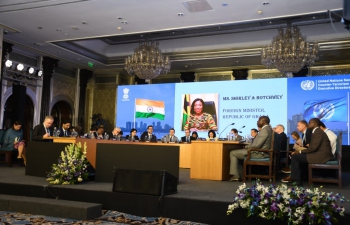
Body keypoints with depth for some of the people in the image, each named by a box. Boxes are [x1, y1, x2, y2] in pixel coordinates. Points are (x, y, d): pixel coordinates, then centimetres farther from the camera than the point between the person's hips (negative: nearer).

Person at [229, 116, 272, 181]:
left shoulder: (265, 130, -20)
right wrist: (248, 146, 6)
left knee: (232, 153, -3)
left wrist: (247, 146, -7)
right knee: (236, 152, 23)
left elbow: (256, 145, -24)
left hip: (259, 153, -10)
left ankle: (235, 175, 0)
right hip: (261, 151, 10)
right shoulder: (268, 129, 11)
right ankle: (240, 174, 19)